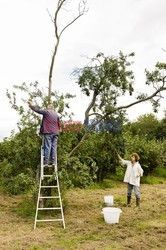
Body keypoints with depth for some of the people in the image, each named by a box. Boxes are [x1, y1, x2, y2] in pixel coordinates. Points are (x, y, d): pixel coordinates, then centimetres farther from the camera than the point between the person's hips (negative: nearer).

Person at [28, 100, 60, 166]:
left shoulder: (46, 112, 0)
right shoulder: (56, 114, 16)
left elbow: (38, 110, 5)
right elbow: (59, 124, 21)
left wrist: (31, 105, 18)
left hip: (48, 132, -4)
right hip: (55, 133, 4)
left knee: (48, 147, -7)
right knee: (54, 147, 4)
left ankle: (46, 162, -7)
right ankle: (53, 161, 0)